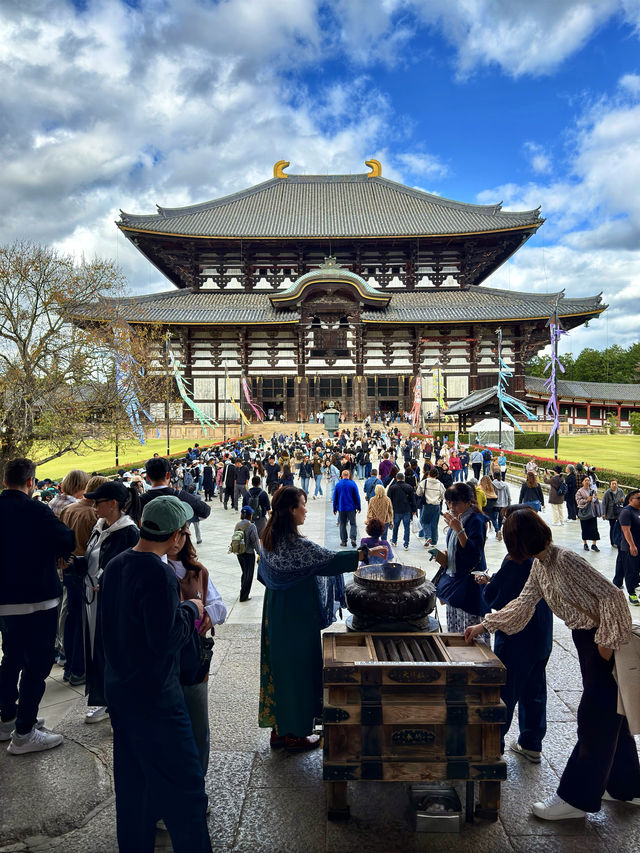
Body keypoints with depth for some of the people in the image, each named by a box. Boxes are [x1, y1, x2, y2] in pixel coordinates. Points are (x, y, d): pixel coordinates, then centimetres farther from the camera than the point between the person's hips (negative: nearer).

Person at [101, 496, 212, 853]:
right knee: (184, 783, 3)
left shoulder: (115, 565, 3)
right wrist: (191, 610, -9)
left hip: (119, 688, 9)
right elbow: (165, 638, -26)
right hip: (155, 695, -9)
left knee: (132, 779, 23)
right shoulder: (158, 572, -25)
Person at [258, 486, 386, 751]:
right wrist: (366, 553, -23)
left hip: (276, 614, 9)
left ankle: (279, 728, 31)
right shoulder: (297, 545, -25)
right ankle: (296, 733, 21)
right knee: (298, 669, 6)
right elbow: (331, 561, -28)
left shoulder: (269, 540, 3)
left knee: (280, 667, 17)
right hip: (298, 617, -9)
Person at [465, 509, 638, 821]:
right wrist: (484, 625, 11)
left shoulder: (566, 560, -26)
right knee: (609, 714, 20)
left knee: (595, 717, 1)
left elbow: (613, 596, -27)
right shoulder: (539, 564, 2)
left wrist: (607, 642, -20)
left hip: (602, 641, -9)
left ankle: (576, 798, 11)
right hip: (585, 637, 9)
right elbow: (523, 602, 11)